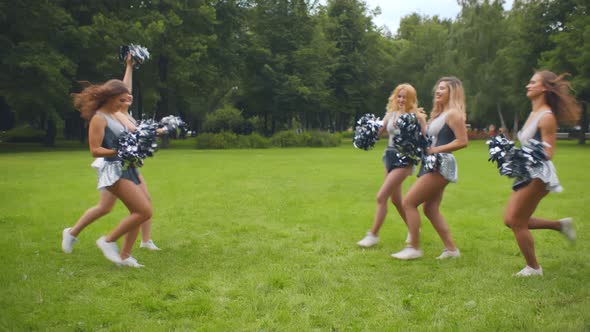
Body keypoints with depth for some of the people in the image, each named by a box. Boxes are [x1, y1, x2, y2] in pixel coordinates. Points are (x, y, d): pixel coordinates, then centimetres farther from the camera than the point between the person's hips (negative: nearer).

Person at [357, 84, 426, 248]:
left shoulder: (416, 116, -8)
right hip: (390, 156, 7)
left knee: (381, 196, -13)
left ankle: (373, 234, -3)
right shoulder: (391, 114, 8)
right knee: (395, 199, 17)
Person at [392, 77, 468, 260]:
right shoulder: (440, 114, 19)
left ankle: (414, 248, -3)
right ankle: (451, 249, 16)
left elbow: (462, 141, -20)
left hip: (441, 165, -10)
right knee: (431, 209, 11)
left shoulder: (453, 113, -11)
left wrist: (435, 150, -18)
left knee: (408, 202, -9)